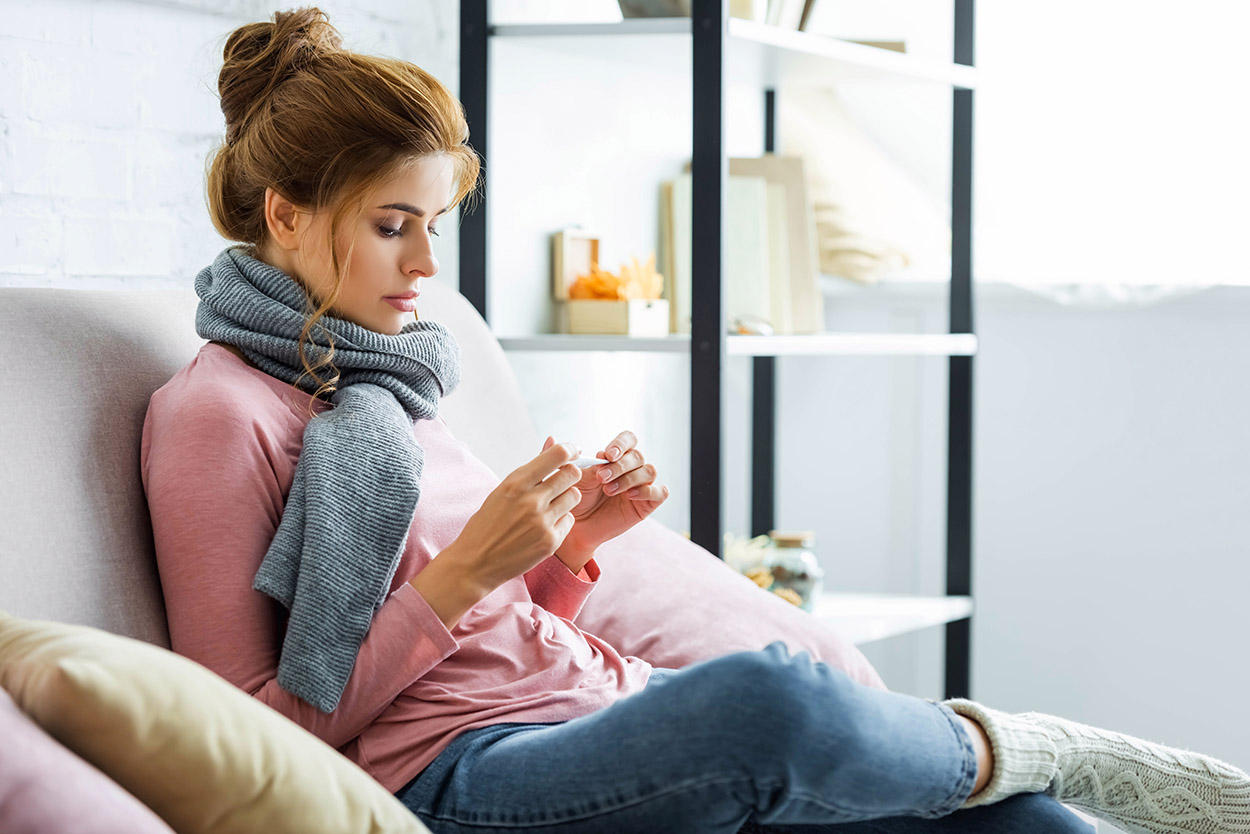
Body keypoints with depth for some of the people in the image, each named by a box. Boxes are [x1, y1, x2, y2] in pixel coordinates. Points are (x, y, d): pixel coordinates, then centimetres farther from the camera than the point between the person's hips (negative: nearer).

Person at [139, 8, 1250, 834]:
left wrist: (570, 544, 3)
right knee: (775, 695, -36)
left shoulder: (383, 380, 20)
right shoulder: (216, 412, -3)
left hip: (596, 702, 8)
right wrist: (464, 572, -15)